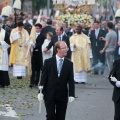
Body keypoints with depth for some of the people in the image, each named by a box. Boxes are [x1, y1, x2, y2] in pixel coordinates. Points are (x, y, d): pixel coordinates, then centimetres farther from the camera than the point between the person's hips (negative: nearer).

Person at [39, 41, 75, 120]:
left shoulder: (69, 64, 3)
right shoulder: (48, 62, 0)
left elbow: (71, 81, 2)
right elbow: (43, 78, 0)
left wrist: (71, 94, -6)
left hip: (62, 96, 2)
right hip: (49, 95, -2)